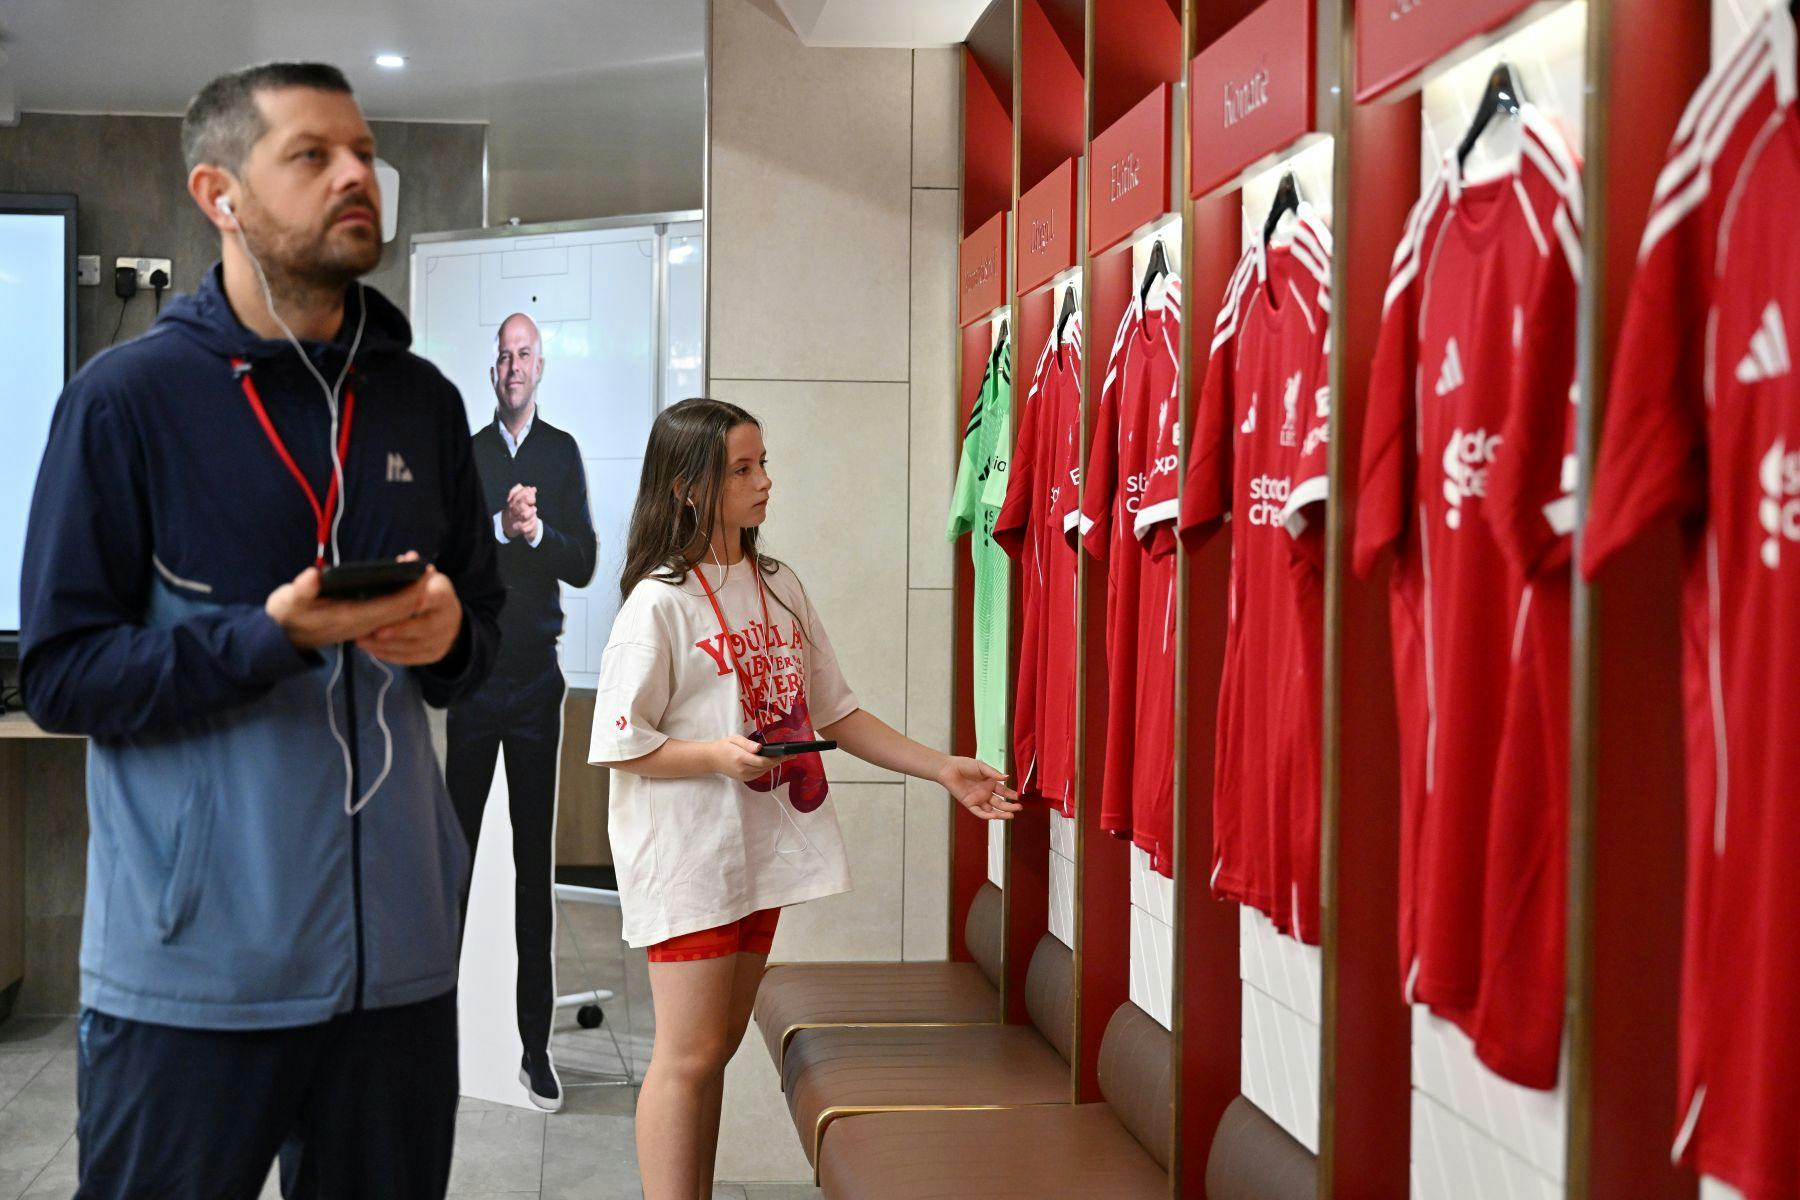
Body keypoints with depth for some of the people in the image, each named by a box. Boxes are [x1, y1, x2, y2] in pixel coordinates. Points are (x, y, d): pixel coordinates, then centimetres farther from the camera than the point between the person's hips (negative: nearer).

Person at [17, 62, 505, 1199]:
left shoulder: (422, 402, 10)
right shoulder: (127, 398, -5)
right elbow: (60, 671, -8)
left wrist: (448, 634, -7)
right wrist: (275, 635, -20)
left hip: (398, 950, 4)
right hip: (193, 967, -4)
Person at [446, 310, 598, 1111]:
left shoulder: (563, 453, 7)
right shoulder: (465, 454, 7)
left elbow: (585, 564, -1)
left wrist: (538, 532, -17)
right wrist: (500, 527, -20)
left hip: (538, 677, 0)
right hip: (473, 675, 0)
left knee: (535, 860, 3)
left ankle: (536, 1044, 7)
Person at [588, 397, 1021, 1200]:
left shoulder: (779, 588, 9)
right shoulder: (659, 603, -11)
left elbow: (835, 713, 13)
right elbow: (619, 746, -11)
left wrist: (943, 770, 7)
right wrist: (717, 755, -24)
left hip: (761, 848, 7)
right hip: (688, 855, -7)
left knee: (720, 1044, 13)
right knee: (688, 1056, -3)